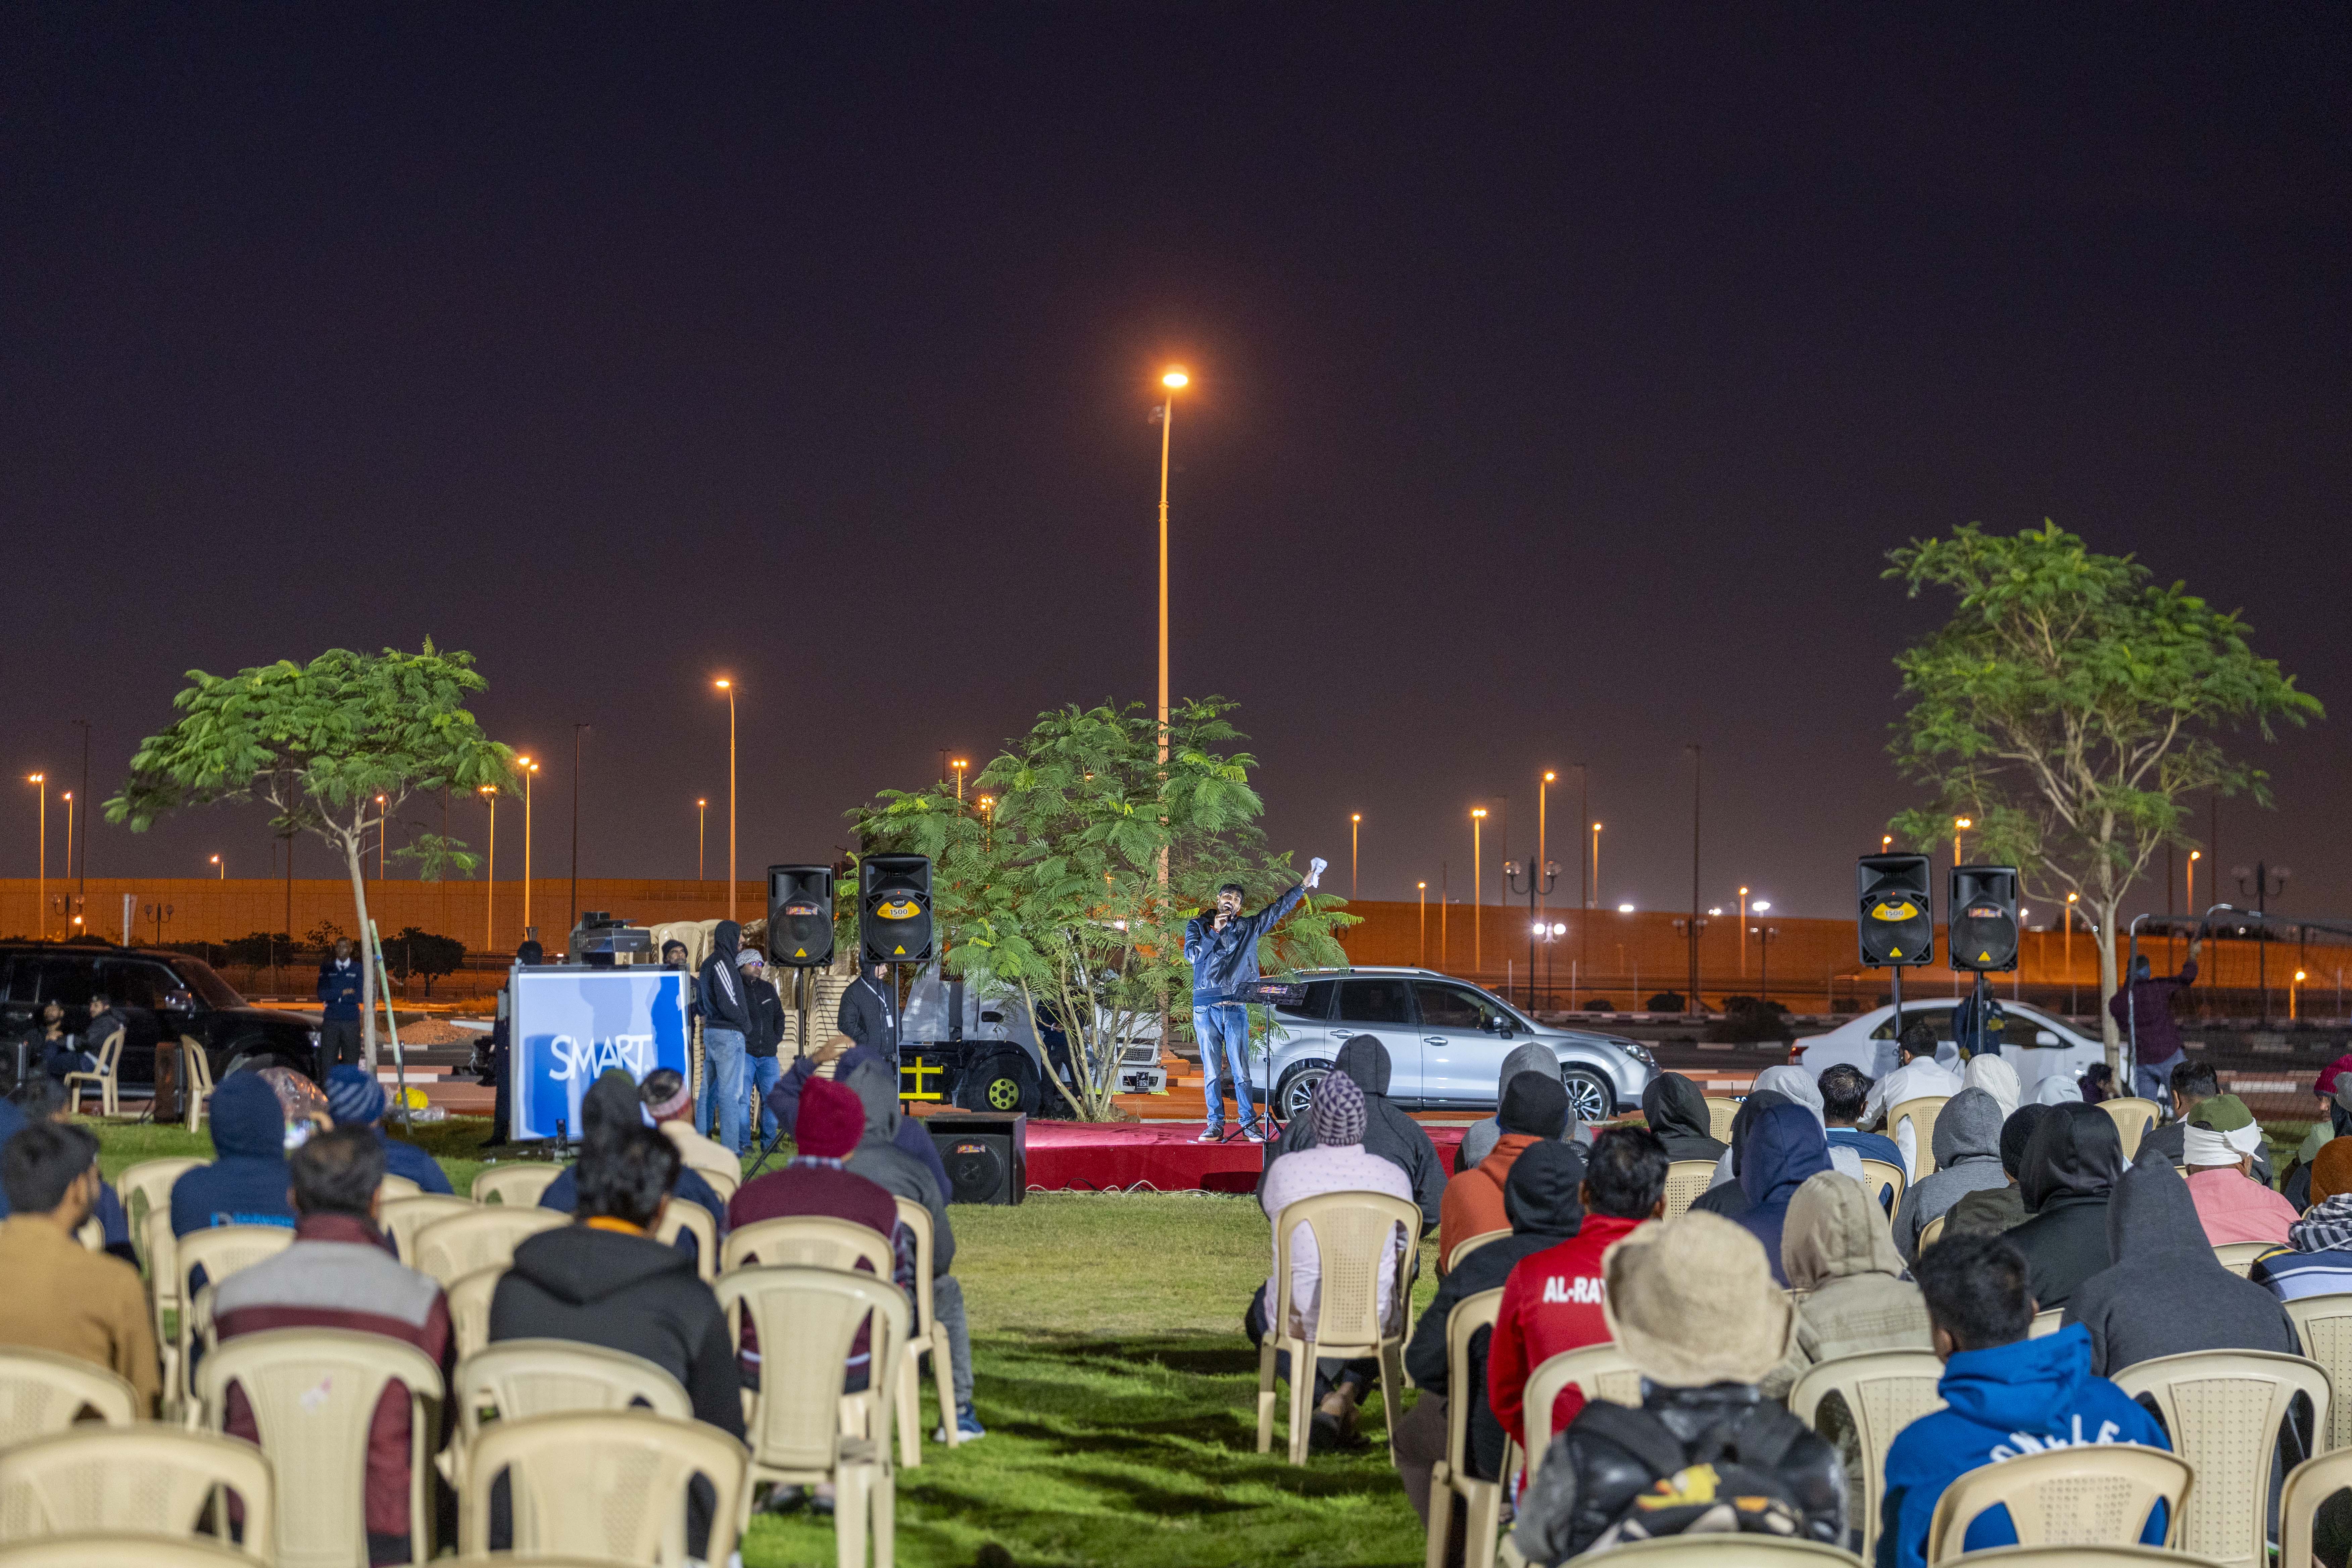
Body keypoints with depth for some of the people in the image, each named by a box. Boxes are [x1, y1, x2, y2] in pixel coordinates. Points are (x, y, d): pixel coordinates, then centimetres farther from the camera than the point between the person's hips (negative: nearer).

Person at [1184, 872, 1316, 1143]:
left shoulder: (1249, 927, 14)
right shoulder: (1198, 925, 10)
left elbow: (1279, 909, 13)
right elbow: (1192, 954, -4)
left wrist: (1305, 885, 7)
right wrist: (1215, 932, -10)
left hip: (1236, 1008, 1)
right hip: (1206, 1007, -1)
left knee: (1241, 1071, -3)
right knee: (1211, 1072, 0)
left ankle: (1249, 1123, 1)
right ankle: (1215, 1125, 4)